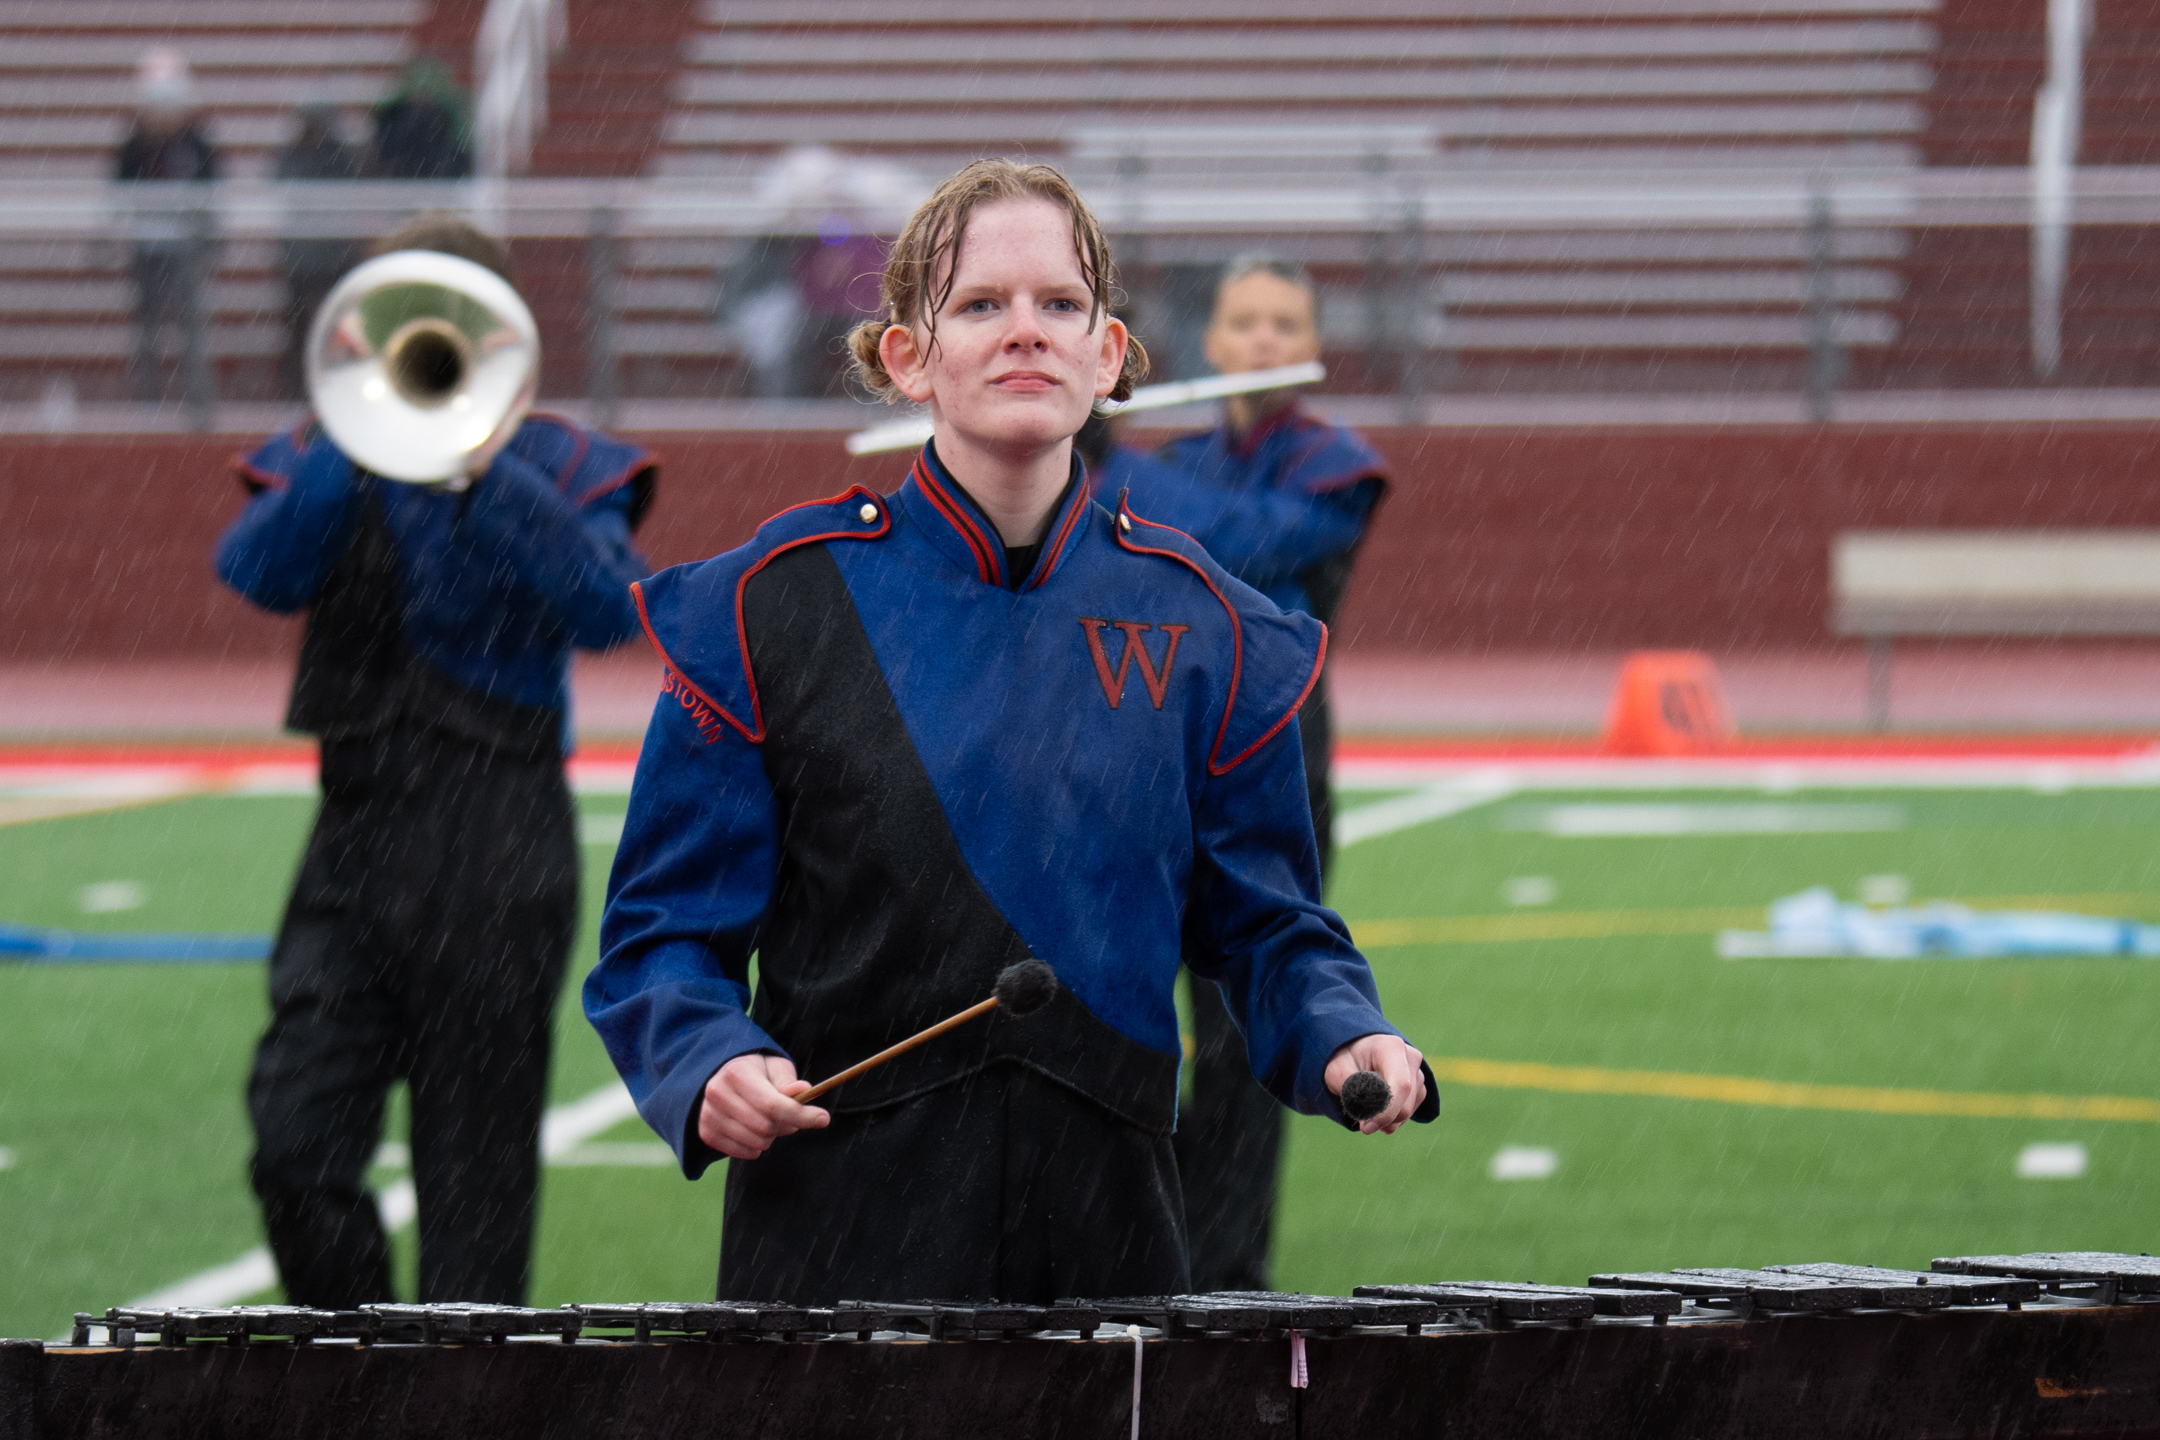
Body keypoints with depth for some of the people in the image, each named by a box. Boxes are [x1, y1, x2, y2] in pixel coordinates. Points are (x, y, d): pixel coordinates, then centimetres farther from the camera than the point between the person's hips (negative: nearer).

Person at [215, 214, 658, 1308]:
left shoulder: (558, 465, 5)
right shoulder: (327, 464, 11)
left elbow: (610, 611, -13)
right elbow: (259, 572, -9)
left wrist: (485, 471, -20)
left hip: (497, 844, -2)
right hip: (359, 837, 2)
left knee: (478, 1175, 1)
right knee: (298, 1146, -9)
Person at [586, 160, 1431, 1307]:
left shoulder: (1194, 626, 6)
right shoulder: (774, 607, -1)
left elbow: (1267, 931, 13)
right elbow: (663, 939, 0)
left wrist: (1345, 1044, -7)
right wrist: (713, 1068, -19)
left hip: (1109, 1233, 2)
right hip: (840, 1235, -2)